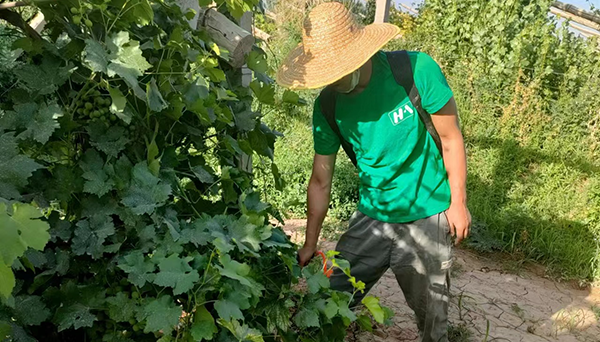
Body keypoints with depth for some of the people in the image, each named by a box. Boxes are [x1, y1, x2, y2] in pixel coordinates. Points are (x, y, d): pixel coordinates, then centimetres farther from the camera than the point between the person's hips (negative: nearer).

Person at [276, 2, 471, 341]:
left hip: (427, 216, -3)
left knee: (431, 314, 9)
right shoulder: (327, 106, -8)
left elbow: (451, 138, -7)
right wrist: (310, 245, 5)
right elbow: (321, 180, 0)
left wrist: (458, 203, -5)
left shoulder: (417, 70, -18)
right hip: (372, 216, 3)